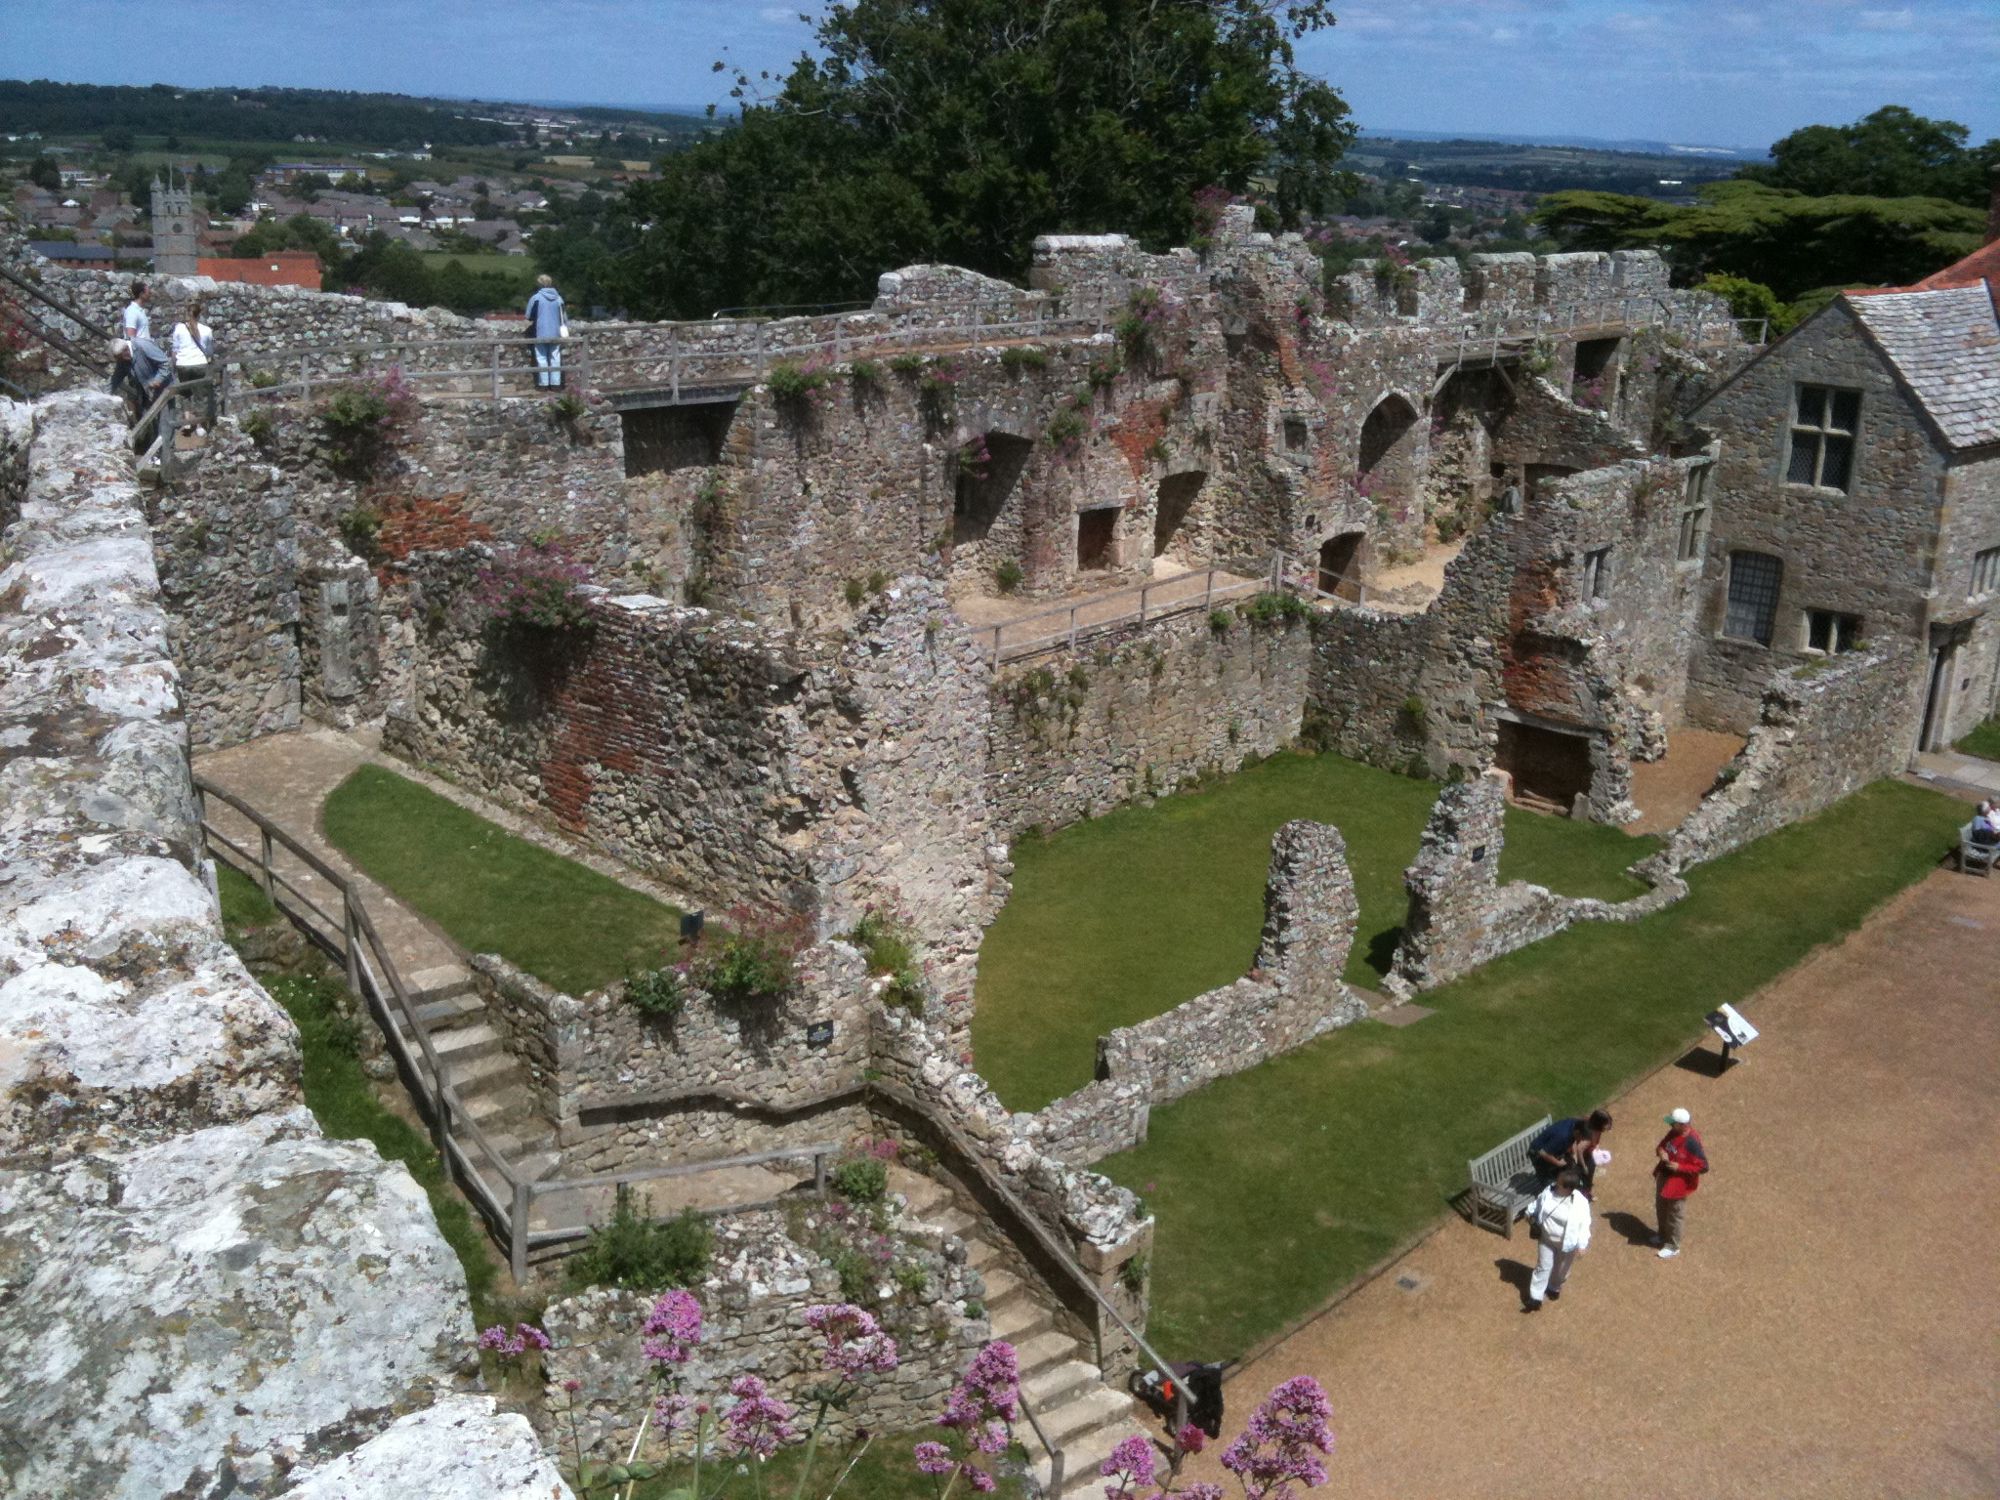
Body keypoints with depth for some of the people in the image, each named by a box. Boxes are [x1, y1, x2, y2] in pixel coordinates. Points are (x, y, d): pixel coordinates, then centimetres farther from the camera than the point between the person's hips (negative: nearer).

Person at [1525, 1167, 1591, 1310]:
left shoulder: (1580, 1203, -29)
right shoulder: (1549, 1190, -17)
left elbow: (1584, 1224, -19)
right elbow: (1539, 1204, 2)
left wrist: (1581, 1245, -16)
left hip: (1566, 1243, -3)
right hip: (1547, 1238, 3)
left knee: (1560, 1269, 22)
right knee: (1543, 1267, 11)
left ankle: (1554, 1287, 52)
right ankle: (1535, 1298, 22)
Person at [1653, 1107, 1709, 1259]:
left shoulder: (1692, 1143, -30)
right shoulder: (1673, 1133, -6)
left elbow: (1703, 1166, -25)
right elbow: (1662, 1145, 11)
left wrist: (1679, 1167, -27)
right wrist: (1661, 1152, -13)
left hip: (1679, 1183, -8)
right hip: (1664, 1177, 8)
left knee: (1675, 1215, 10)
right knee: (1661, 1208, 26)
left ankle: (1673, 1246, 28)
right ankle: (1663, 1236, 48)